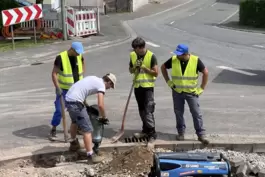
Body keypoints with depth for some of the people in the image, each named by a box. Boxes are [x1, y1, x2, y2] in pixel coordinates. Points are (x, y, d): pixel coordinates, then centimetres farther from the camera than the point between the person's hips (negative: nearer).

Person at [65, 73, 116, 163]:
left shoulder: (94, 79, 20)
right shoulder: (101, 85, -6)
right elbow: (100, 105, -15)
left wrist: (86, 106, 32)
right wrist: (104, 117, 0)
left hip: (68, 98, 10)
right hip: (75, 102, -10)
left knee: (75, 122, 33)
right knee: (87, 129, -4)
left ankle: (73, 144, 51)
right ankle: (91, 155, -2)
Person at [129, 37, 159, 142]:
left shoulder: (151, 56, -10)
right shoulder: (132, 55, 6)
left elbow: (156, 73, -10)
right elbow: (130, 70, 16)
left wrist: (144, 67, -16)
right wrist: (135, 67, -6)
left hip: (148, 86, -6)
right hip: (137, 86, 6)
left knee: (148, 110, -10)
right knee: (141, 110, 14)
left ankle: (152, 133, -6)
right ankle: (145, 131, 26)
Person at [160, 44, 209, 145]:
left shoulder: (195, 60, -13)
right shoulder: (173, 60, -8)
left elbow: (205, 72, -5)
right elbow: (163, 67, 8)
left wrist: (202, 88, -6)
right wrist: (168, 81, 3)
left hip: (191, 92, -2)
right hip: (177, 92, 2)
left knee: (196, 113, -1)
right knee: (178, 113, 9)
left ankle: (201, 134, 7)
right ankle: (181, 132, 25)